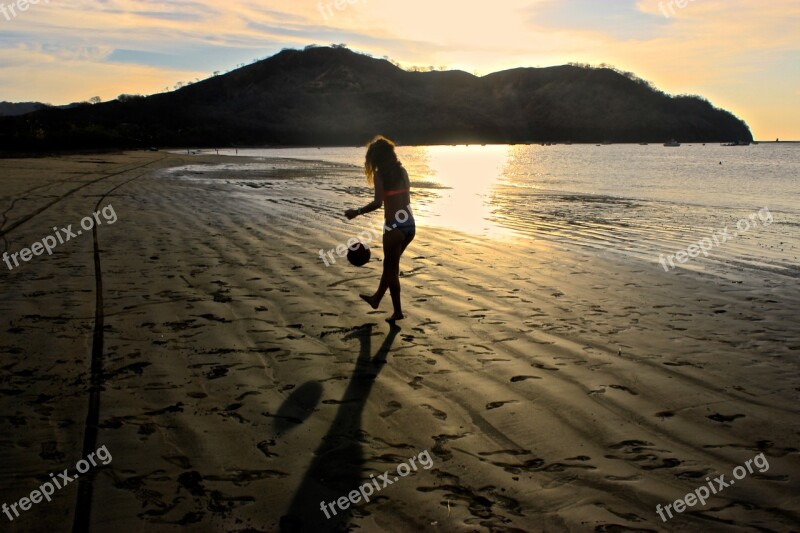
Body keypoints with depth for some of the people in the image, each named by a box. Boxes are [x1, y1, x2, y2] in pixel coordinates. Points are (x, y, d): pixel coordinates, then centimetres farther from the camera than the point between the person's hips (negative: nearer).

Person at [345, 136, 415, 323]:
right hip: (410, 224, 7)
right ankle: (377, 298, 41)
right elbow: (406, 199, 13)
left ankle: (398, 311, 13)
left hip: (394, 226, -7)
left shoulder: (380, 174, -8)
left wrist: (356, 212, -9)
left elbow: (378, 202, -20)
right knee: (390, 265, 23)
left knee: (391, 268, 8)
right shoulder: (402, 171, 11)